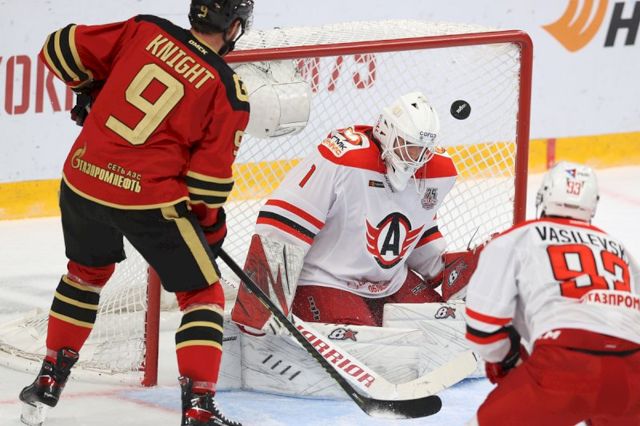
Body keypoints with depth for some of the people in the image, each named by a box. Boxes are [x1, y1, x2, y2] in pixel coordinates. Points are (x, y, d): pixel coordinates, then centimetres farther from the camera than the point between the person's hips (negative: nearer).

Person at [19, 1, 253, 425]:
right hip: (150, 199, -5)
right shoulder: (229, 91, -7)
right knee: (202, 293, 11)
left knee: (87, 272, 31)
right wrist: (211, 225, 12)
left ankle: (49, 382, 38)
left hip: (83, 180, 5)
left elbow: (62, 49, 5)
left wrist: (90, 89, 23)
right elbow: (209, 177, -6)